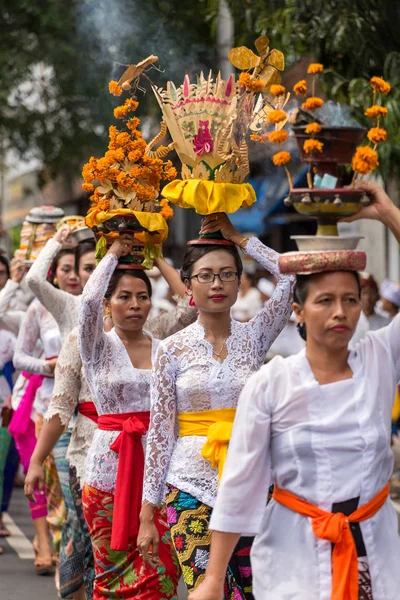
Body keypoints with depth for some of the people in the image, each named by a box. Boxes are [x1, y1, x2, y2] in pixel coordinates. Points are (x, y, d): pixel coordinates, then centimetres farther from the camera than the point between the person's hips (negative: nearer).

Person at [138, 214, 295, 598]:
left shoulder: (254, 337, 4)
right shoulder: (173, 349, 2)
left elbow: (293, 277, -9)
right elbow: (159, 432, 3)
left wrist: (238, 239, -2)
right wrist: (147, 515, 1)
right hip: (193, 486, -1)